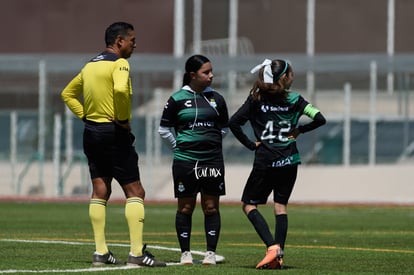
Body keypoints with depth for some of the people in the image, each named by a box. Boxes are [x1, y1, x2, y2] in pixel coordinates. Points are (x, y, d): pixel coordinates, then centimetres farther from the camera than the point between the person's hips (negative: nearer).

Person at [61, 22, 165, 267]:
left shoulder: (91, 64, 15)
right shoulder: (119, 63, -11)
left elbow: (68, 94, 22)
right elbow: (121, 90, -32)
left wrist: (85, 115, 13)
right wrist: (124, 119, -18)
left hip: (91, 132, 8)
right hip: (114, 134, -8)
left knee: (100, 191, 9)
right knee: (135, 191, -3)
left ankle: (101, 252, 7)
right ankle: (137, 252, -8)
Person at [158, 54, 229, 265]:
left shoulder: (216, 99, 5)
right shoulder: (177, 99, -3)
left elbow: (224, 128, 18)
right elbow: (164, 129, 5)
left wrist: (212, 143, 12)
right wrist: (179, 146, 5)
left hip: (212, 160, 2)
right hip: (184, 161, -2)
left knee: (211, 207, 2)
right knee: (185, 208, 4)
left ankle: (211, 253, 7)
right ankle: (185, 253, 11)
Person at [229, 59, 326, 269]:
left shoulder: (256, 99, -2)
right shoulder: (294, 100, -1)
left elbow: (234, 123, -9)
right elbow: (319, 119, -8)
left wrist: (250, 144, 0)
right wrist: (299, 130, 6)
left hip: (264, 161, -2)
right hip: (289, 162, 2)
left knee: (249, 205, 7)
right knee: (281, 206, 11)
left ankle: (272, 246, -12)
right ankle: (278, 256, 3)